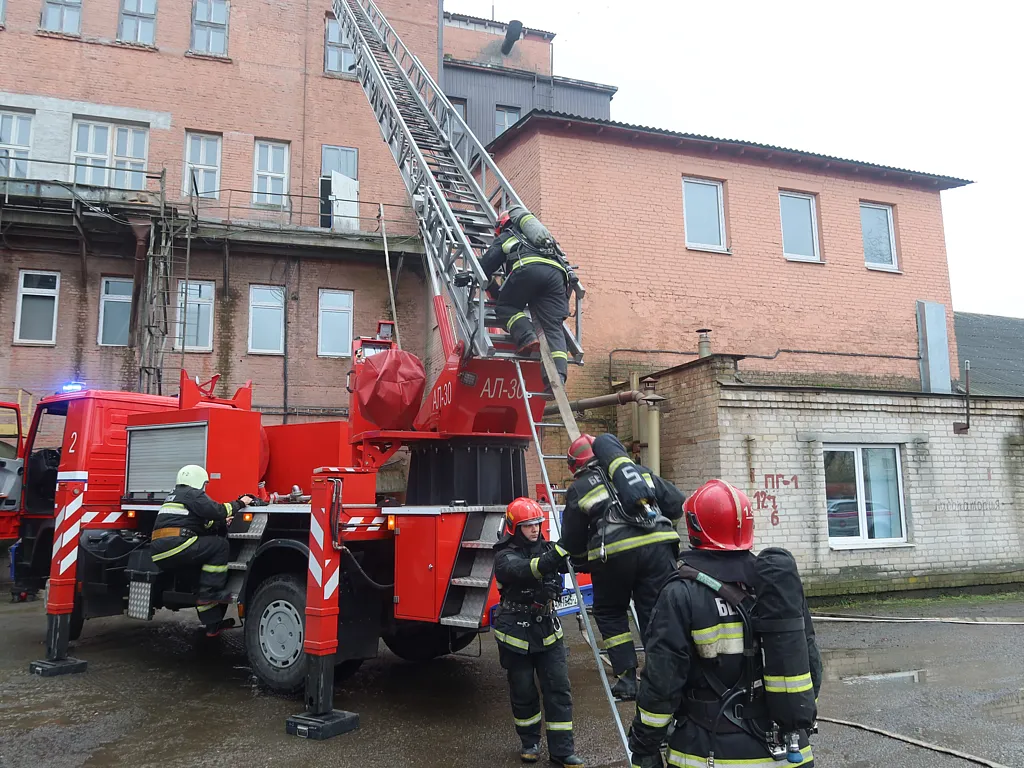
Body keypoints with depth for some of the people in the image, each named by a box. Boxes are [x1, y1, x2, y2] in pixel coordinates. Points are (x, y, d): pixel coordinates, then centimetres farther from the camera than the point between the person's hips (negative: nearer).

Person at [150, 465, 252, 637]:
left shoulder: (174, 495, 30)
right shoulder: (192, 493, 0)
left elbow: (197, 525, 30)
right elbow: (216, 510, -11)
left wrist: (219, 522, 21)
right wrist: (240, 503, 2)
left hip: (160, 554, 10)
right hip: (175, 547, -10)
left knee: (200, 574, 19)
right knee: (220, 545, -4)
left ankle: (213, 623, 17)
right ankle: (210, 592, -8)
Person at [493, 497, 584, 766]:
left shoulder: (546, 548, 2)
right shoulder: (505, 557, -14)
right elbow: (526, 570, -34)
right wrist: (559, 553, -48)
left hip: (547, 631, 4)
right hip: (516, 635, -4)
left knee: (558, 689, 1)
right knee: (523, 692, 8)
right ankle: (530, 741, 29)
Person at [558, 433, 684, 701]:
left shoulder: (578, 489, 14)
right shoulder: (640, 471, 21)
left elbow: (572, 541, 17)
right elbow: (676, 504, 18)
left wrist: (582, 562, 37)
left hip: (613, 554, -2)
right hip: (657, 548, 2)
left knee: (610, 615, 17)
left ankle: (627, 679, 13)